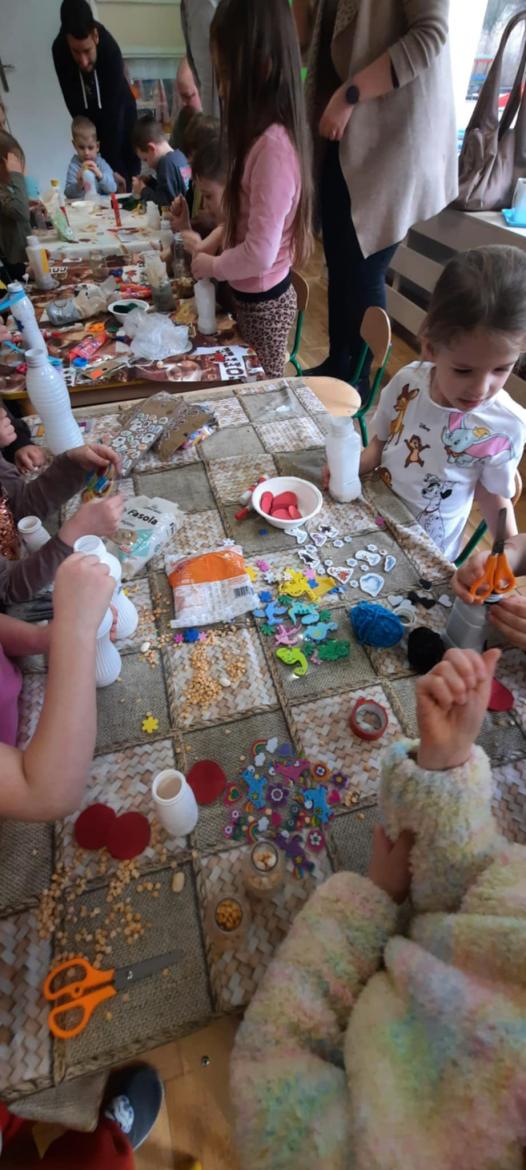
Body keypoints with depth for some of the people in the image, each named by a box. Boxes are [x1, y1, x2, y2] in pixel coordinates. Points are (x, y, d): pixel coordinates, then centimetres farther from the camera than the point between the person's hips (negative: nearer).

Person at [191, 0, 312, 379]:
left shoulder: (273, 145, -22)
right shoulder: (263, 134, 7)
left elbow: (260, 254, -28)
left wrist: (212, 266, -13)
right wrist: (209, 243, 6)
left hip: (263, 302, -9)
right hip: (253, 295, 9)